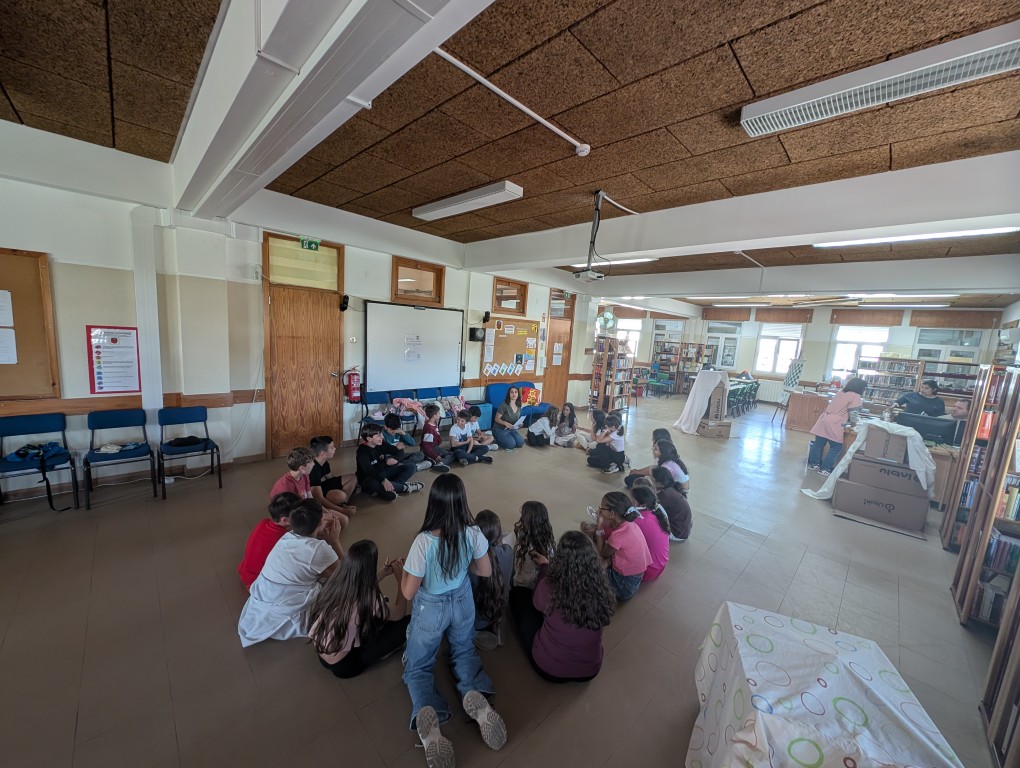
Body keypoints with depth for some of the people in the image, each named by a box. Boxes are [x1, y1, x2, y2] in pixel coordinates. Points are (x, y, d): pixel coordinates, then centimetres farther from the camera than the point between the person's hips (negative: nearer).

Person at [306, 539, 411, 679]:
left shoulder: (336, 581, -13)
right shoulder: (368, 599, -31)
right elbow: (399, 614, -10)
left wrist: (384, 573, 9)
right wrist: (401, 579, -3)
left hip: (321, 652, 7)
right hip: (343, 665, -7)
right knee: (406, 622, -5)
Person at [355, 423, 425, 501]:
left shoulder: (380, 445, 2)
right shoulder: (362, 451, -21)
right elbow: (368, 470, -34)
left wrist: (389, 458, -13)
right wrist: (383, 480, -48)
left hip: (383, 473, 7)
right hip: (369, 479, -7)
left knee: (411, 467, -1)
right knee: (374, 484, -45)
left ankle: (391, 487, -24)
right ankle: (405, 487, -24)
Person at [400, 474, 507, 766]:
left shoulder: (423, 541, -33)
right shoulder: (473, 534, -24)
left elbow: (409, 593, -19)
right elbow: (485, 572, -6)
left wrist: (402, 571, -2)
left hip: (430, 608, -2)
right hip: (462, 602, 3)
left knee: (418, 665, 21)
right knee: (464, 651, 29)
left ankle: (426, 714, -9)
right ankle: (474, 695, -1)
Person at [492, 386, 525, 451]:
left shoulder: (518, 406, 1)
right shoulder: (504, 405, -20)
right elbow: (496, 419, -16)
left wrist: (520, 423, -9)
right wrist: (505, 423, -33)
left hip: (511, 429, 7)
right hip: (500, 429, -7)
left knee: (520, 442, -11)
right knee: (511, 444, -24)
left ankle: (503, 438, 11)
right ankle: (497, 439, 3)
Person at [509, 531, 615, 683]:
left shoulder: (550, 587, -30)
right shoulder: (602, 589, -20)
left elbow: (537, 602, -5)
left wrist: (544, 567, 10)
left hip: (549, 668, -3)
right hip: (590, 670, 4)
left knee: (518, 595, 15)